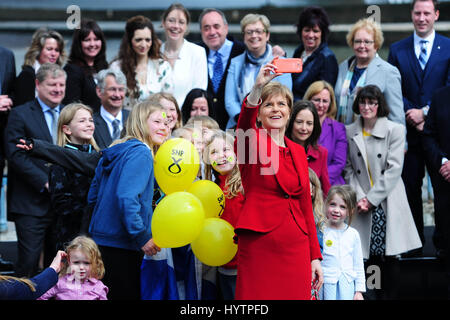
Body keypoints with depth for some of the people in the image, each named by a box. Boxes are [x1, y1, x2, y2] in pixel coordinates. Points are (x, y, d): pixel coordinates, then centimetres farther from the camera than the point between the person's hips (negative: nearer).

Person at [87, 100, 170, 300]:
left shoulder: (112, 153, 14)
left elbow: (92, 197, 18)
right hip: (121, 246, -9)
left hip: (100, 239, 9)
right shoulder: (140, 153, -13)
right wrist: (142, 237, -22)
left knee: (105, 296, 15)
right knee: (128, 295, -2)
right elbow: (126, 197, -25)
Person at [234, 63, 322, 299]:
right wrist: (257, 89, -42)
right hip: (259, 246, -5)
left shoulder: (298, 152, 15)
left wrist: (315, 255, 12)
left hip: (296, 249, 5)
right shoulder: (251, 142, 1)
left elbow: (306, 204, 16)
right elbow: (245, 122, -24)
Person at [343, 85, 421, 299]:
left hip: (388, 203, -2)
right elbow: (349, 169, 7)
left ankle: (390, 295, 5)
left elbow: (394, 169, -6)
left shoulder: (395, 130, 0)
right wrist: (359, 197, -7)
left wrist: (372, 198, -9)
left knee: (390, 257, -2)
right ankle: (377, 295, 10)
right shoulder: (350, 132, 8)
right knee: (371, 257, 1)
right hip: (364, 204, 2)